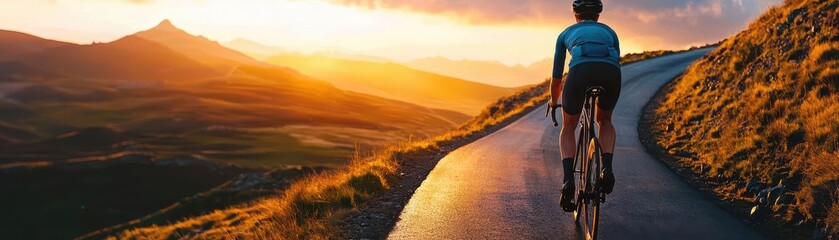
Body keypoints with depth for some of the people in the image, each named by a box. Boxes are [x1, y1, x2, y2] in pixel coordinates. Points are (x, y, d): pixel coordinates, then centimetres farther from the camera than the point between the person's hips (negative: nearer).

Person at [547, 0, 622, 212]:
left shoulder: (566, 33, 34)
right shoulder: (609, 32, 37)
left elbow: (556, 77, 39)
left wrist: (553, 103, 56)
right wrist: (606, 96, 61)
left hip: (581, 70, -1)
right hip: (611, 73, 2)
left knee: (568, 127, 22)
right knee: (604, 120, 32)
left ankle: (568, 180, 0)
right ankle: (607, 169, 8)